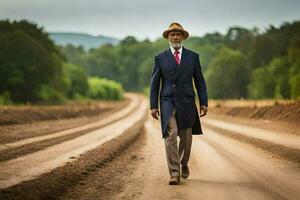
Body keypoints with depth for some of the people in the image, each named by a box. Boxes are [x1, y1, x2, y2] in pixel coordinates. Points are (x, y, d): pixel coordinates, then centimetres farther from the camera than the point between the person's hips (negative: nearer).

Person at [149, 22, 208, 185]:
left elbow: (200, 81, 7)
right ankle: (174, 173, -15)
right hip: (168, 102, -1)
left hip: (187, 103, 2)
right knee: (170, 136, -14)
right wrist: (153, 105, -2)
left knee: (186, 138, 9)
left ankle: (183, 164, 35)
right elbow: (155, 83, 5)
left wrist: (203, 102, 1)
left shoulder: (193, 56, 7)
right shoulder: (160, 58, 5)